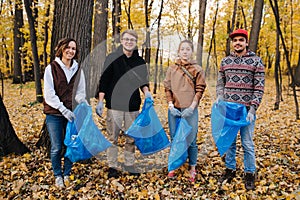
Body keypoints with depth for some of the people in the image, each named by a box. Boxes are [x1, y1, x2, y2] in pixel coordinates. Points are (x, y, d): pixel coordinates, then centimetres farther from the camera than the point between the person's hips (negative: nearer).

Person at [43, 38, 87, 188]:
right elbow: (49, 94, -9)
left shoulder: (77, 69, 7)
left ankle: (67, 174, 28)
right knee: (56, 147, 3)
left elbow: (80, 92, 8)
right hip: (54, 114, -3)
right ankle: (58, 175, 25)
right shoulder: (51, 68, -4)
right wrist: (63, 110, -17)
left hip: (72, 113, 3)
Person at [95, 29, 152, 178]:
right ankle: (112, 166, 17)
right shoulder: (112, 58, -1)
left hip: (133, 106, 3)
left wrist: (146, 91, -4)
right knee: (113, 137, 3)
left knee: (132, 137, 10)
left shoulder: (140, 61, 9)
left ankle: (129, 164, 25)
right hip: (114, 104, -3)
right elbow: (104, 80, -2)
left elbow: (143, 80, 17)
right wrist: (100, 101, -8)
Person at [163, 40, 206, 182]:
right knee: (174, 139, 11)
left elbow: (200, 89, -1)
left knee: (191, 141, 3)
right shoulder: (172, 69, 9)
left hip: (190, 110, -2)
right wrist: (171, 106, -6)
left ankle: (192, 169, 20)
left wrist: (192, 107, -12)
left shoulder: (197, 69, 3)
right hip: (174, 110, 2)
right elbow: (167, 88, 6)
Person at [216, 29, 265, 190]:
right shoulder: (225, 61, 8)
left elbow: (259, 88, -5)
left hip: (247, 110, -3)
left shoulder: (256, 61, -2)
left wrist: (252, 109, -13)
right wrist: (219, 97, -4)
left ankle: (250, 174, 21)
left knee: (247, 143, 5)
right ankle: (230, 169, 28)